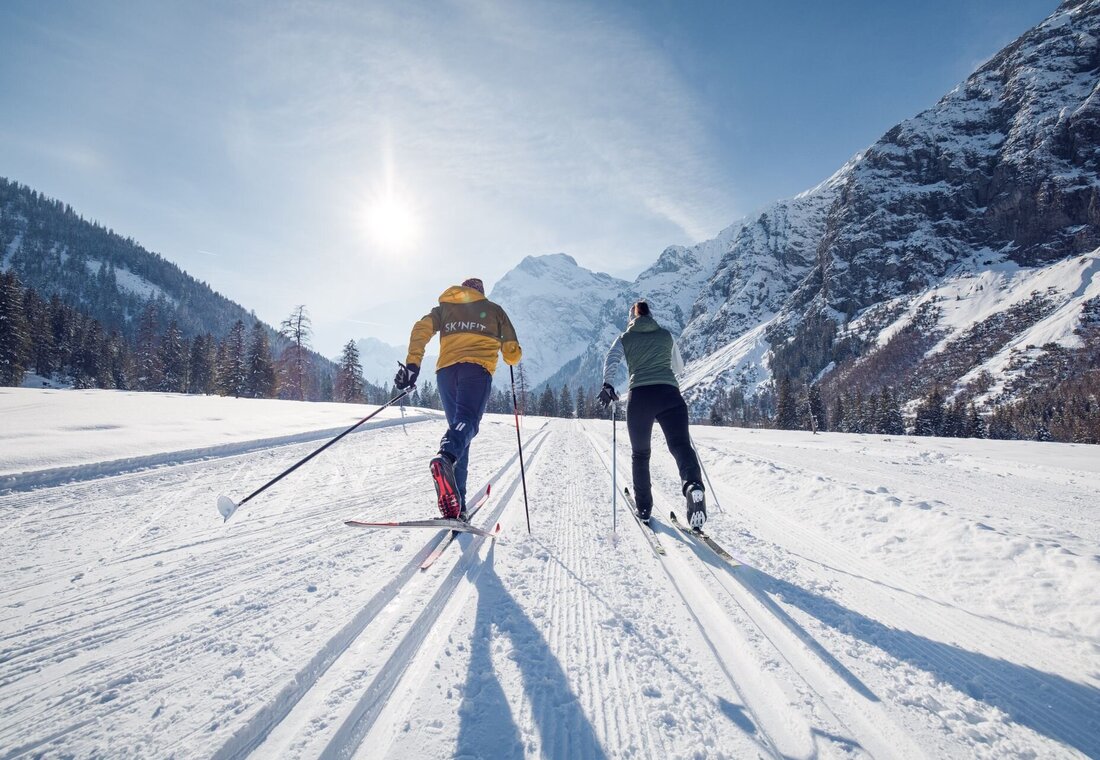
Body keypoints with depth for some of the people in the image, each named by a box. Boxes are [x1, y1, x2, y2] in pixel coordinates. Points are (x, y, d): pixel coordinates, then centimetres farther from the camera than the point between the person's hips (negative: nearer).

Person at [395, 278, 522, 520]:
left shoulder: (444, 308, 28)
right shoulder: (494, 310, 24)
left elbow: (421, 329, 7)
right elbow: (512, 354, 18)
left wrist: (412, 364, 1)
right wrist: (513, 357, 41)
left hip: (446, 370, 3)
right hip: (477, 368, -3)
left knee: (457, 424, 9)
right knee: (467, 421, -19)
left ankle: (456, 502, -2)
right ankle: (445, 457, -56)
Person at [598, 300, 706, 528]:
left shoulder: (625, 338, 17)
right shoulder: (666, 335, 21)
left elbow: (611, 360, -3)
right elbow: (679, 367, 30)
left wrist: (608, 385, -15)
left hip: (640, 396, 0)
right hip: (670, 394, 0)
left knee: (640, 454, 14)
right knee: (681, 445, -8)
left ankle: (644, 508, 18)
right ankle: (693, 486, -38)